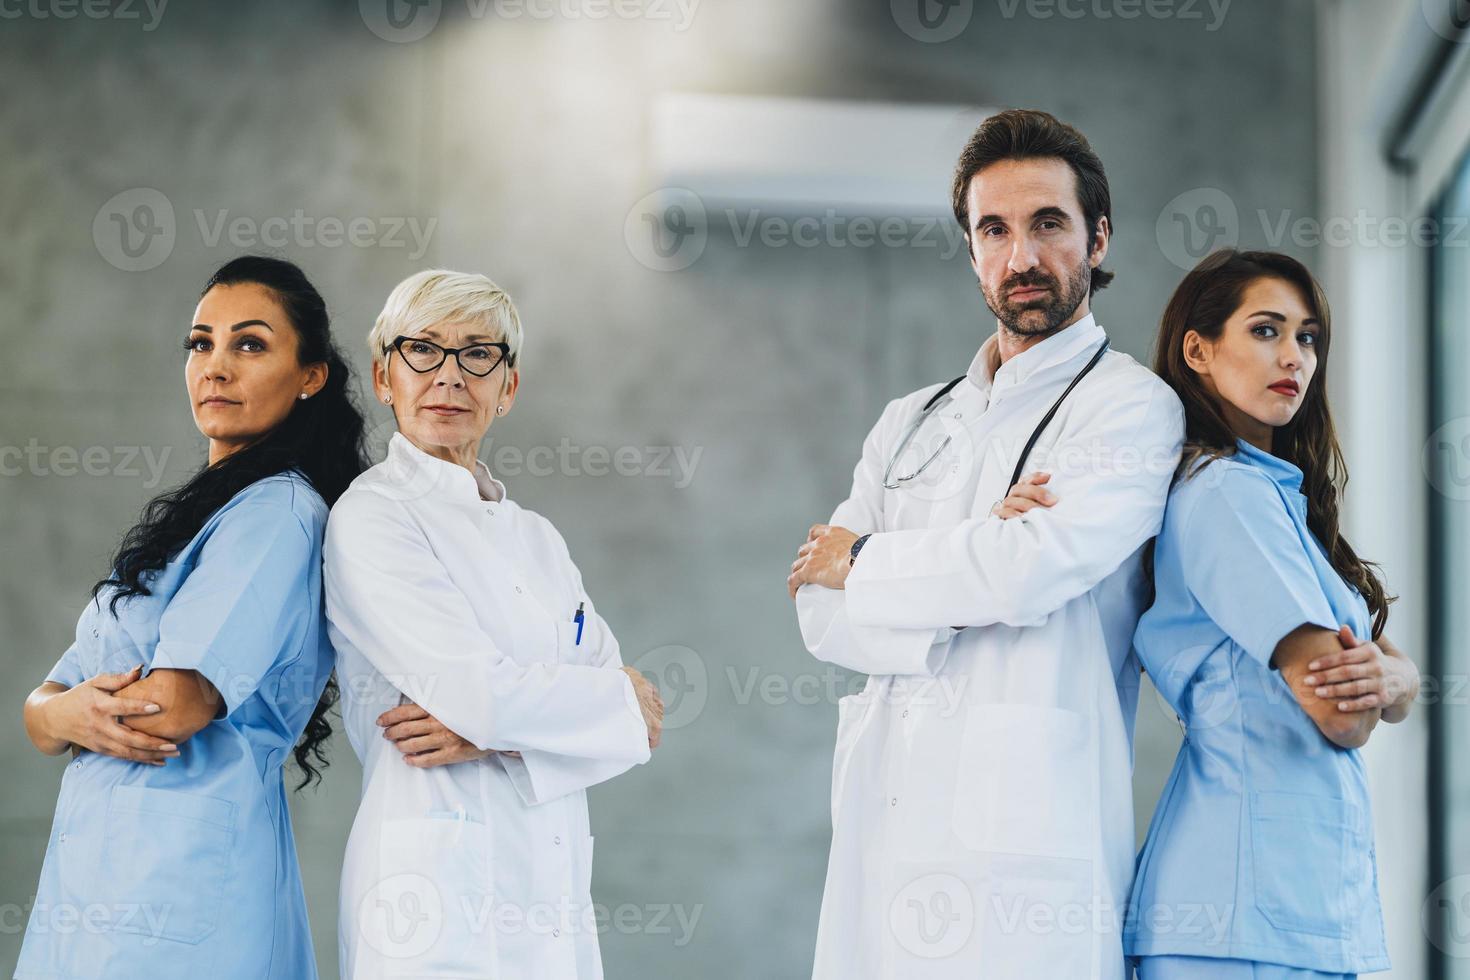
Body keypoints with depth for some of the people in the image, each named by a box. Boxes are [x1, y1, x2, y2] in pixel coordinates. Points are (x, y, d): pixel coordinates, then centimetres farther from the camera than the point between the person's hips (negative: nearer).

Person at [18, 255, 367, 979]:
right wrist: (68, 715, -11)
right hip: (88, 883, 8)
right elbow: (40, 712, 13)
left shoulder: (279, 511, -10)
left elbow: (175, 704, -20)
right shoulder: (185, 519, 18)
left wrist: (70, 707, 1)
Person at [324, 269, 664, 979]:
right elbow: (477, 691, -16)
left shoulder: (536, 538, 17)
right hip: (440, 884, -6)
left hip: (551, 890, 6)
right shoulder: (371, 517, -5)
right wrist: (620, 703, -1)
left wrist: (493, 730, -12)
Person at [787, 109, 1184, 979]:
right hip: (882, 835, 5)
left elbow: (1031, 570, -15)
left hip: (1023, 843, -5)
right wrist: (967, 581, -9)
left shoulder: (1134, 407, 0)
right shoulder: (911, 425, 20)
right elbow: (823, 616, 8)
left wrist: (865, 563, 1)